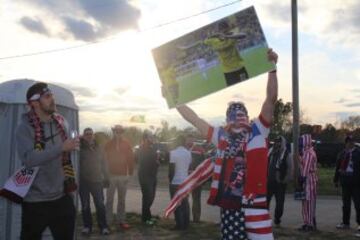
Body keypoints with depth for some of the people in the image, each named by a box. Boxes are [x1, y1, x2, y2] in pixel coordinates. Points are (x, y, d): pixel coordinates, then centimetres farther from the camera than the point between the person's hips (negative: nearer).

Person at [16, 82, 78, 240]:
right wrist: (61, 147, -30)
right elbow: (29, 159, -27)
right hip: (35, 200, -5)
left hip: (62, 197, 5)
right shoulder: (25, 127, -12)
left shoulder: (62, 123, 4)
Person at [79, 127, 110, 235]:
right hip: (83, 181, -2)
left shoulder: (98, 148, 9)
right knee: (85, 205, 7)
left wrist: (106, 178, 10)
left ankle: (103, 226, 9)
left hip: (97, 180, 2)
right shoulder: (80, 147, -2)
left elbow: (103, 164, 12)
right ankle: (87, 226, 19)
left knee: (100, 204, 1)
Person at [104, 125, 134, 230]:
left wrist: (130, 172, -2)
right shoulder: (108, 144, 0)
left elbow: (130, 158, 0)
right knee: (109, 199, 2)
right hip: (111, 175, -1)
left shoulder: (127, 144, 1)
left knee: (122, 200, 10)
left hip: (123, 175, 1)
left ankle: (121, 220, 18)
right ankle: (107, 221, 8)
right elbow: (105, 159, 0)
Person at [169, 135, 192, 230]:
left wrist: (170, 179, -2)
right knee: (185, 204, 11)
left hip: (175, 182, -6)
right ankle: (185, 224, 15)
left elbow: (171, 169, -13)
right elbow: (188, 167, 10)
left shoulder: (173, 152, -13)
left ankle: (180, 225, 1)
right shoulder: (188, 153, 6)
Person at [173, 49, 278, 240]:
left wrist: (272, 68, -14)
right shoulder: (221, 136, 12)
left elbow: (271, 100, -6)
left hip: (253, 202, -3)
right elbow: (194, 118, 18)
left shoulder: (258, 131, 4)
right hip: (229, 203, 4)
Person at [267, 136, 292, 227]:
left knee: (279, 202, 5)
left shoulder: (287, 154, -4)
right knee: (265, 200, 4)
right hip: (269, 181, 4)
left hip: (280, 183, -4)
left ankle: (277, 219, 16)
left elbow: (290, 168, -5)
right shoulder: (271, 152, 9)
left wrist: (285, 180, -9)